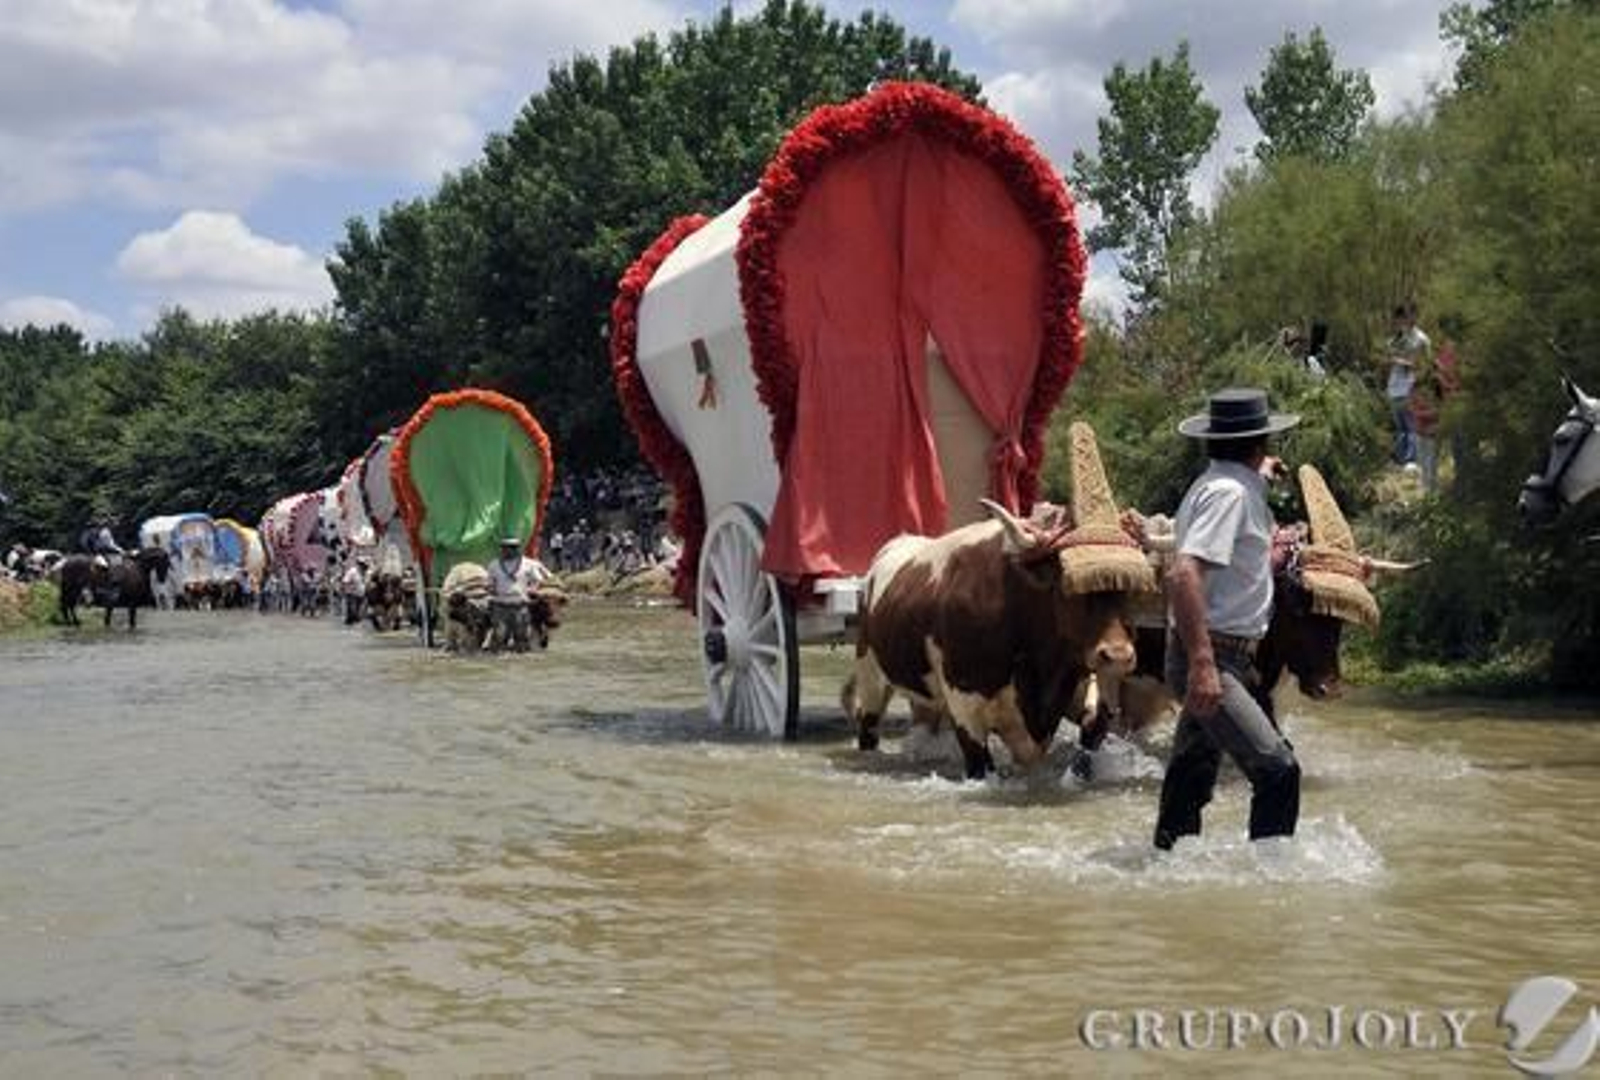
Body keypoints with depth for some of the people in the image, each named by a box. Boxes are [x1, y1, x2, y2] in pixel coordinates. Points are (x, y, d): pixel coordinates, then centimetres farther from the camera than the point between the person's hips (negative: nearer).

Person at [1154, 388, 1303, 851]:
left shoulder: (1219, 484, 14)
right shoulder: (1229, 492, -16)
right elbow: (1184, 575, -28)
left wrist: (1258, 476, 52)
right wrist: (1202, 663, -34)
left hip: (1206, 658, 11)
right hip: (1212, 658, -11)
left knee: (1191, 778, 16)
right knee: (1277, 770, -14)